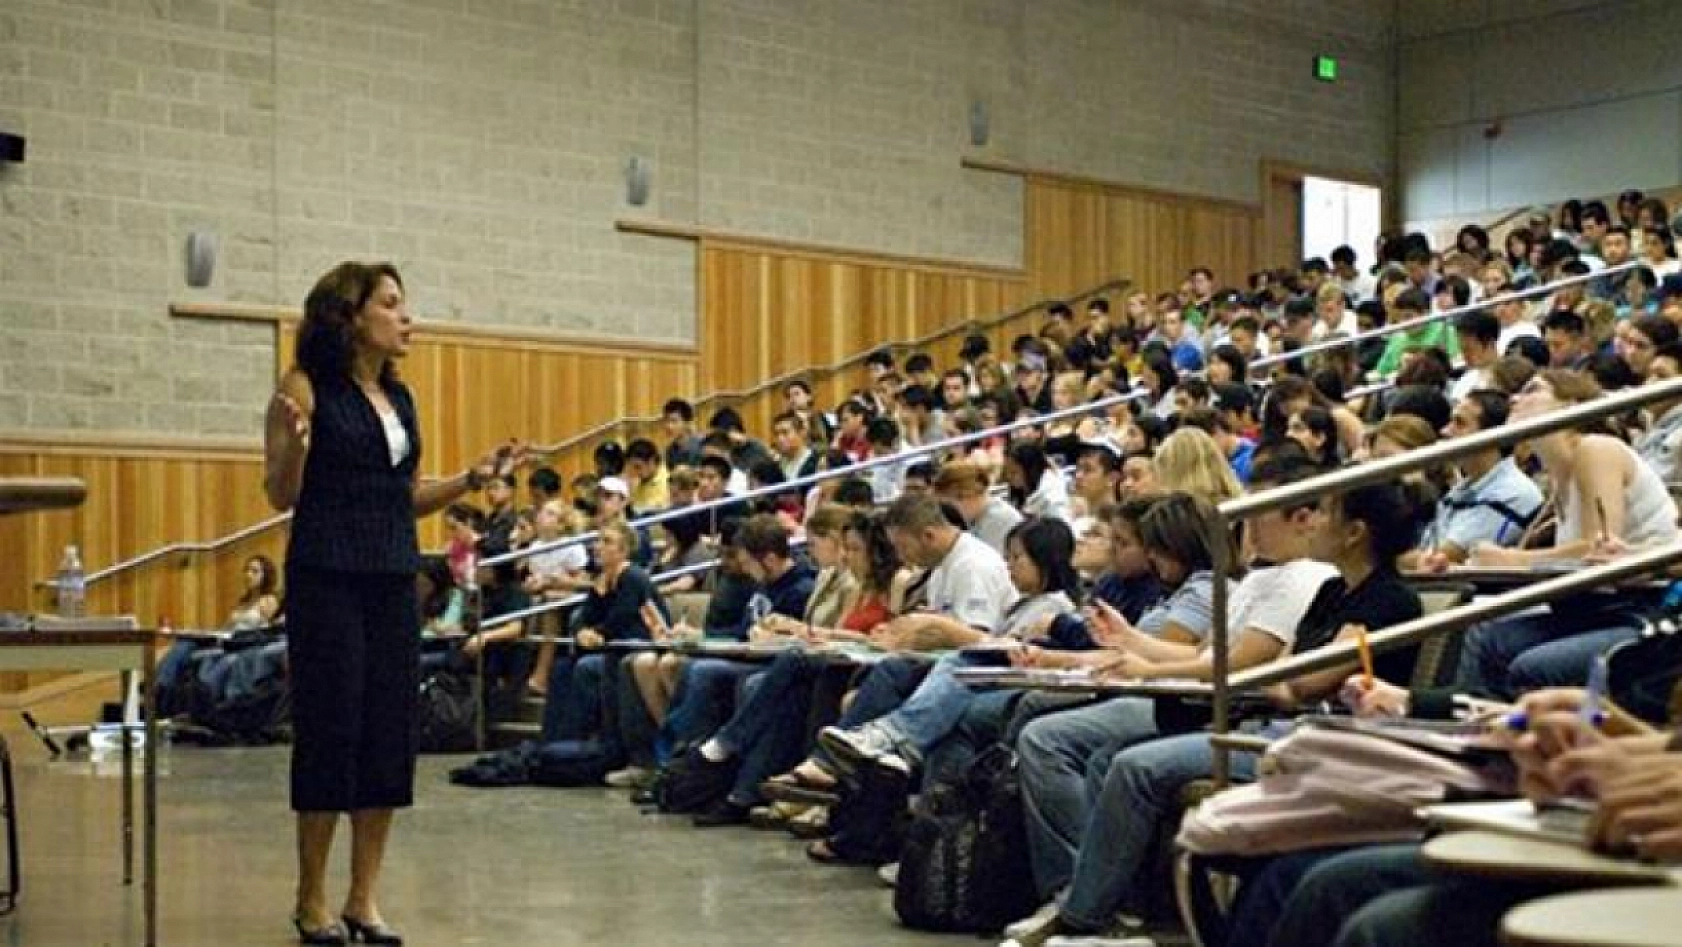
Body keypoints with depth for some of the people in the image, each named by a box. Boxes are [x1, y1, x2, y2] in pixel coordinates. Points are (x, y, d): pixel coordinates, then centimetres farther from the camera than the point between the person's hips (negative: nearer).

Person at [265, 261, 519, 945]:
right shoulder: (307, 387, -5)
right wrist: (293, 444, -24)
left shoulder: (400, 397, 14)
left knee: (390, 735, 6)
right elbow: (281, 496, -6)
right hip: (327, 580, -6)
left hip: (395, 581, 6)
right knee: (330, 732, -2)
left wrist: (473, 479, 8)